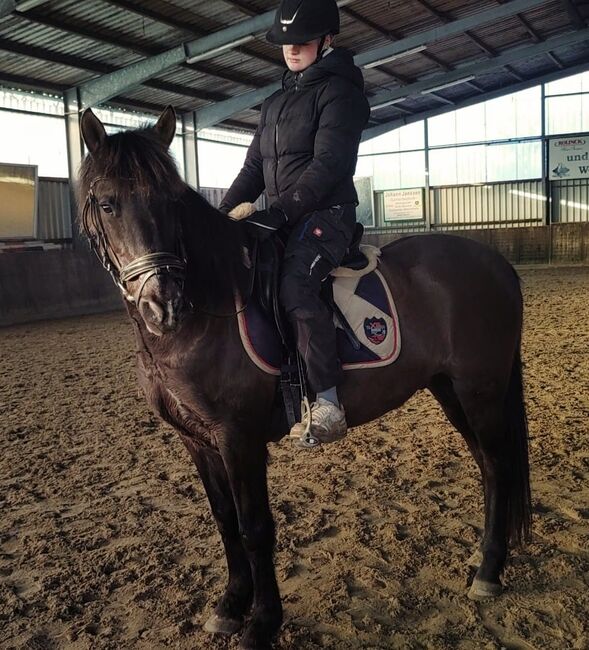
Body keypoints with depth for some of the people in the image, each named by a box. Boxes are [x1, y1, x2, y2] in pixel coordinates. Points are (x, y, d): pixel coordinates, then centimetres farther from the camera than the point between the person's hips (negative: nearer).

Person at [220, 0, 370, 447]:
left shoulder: (339, 91, -3)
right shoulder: (275, 103, 22)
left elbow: (327, 165, -17)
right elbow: (254, 168, 20)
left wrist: (280, 210, -26)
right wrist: (223, 215, 6)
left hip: (326, 214, -9)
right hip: (281, 218, 9)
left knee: (295, 282, -34)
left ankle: (328, 400, -31)